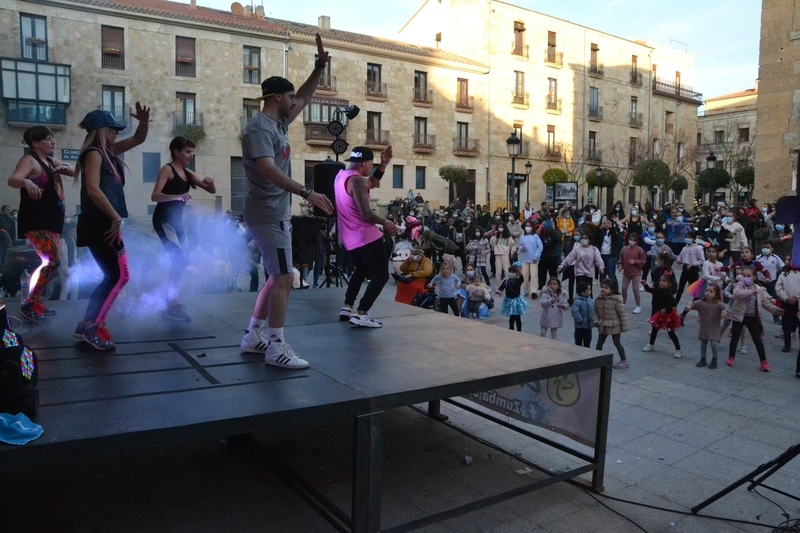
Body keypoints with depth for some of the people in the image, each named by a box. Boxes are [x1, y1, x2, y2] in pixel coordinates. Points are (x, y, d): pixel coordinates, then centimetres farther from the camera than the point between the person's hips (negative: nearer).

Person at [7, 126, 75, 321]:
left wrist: (65, 168, 1)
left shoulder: (51, 161, 16)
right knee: (53, 261, -19)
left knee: (50, 262, 13)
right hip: (36, 221, -10)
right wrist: (27, 182, -50)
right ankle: (28, 305, -9)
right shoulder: (29, 160, -10)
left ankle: (36, 302, 24)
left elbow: (75, 173, 25)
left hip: (51, 221, 10)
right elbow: (12, 180, -26)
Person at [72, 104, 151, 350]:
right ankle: (91, 326, -5)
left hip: (107, 223, 10)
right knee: (119, 276, -10)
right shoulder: (93, 153, -9)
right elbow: (93, 190, -21)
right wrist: (116, 217, -18)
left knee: (113, 277, 12)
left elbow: (138, 139, 23)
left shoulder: (108, 151, 17)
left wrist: (144, 122, 3)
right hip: (99, 224, -10)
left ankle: (88, 325, 18)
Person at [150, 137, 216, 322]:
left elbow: (211, 191, 13)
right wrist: (178, 196, -36)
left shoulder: (188, 173, 12)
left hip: (176, 220, 9)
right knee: (179, 260, -16)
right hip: (163, 219, -9)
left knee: (183, 260, 15)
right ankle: (172, 306, -12)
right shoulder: (167, 169, -10)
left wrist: (210, 183, -10)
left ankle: (171, 298, 30)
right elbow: (155, 196, -21)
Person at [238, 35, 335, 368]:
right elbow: (268, 168, -29)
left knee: (278, 278, 13)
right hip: (268, 214, -10)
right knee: (284, 279, -10)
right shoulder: (259, 128, -13)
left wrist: (320, 66, 19)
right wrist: (306, 193, -37)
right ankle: (276, 347, -3)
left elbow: (306, 98, 28)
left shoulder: (279, 123, 15)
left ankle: (253, 337, 22)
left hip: (278, 214, 10)